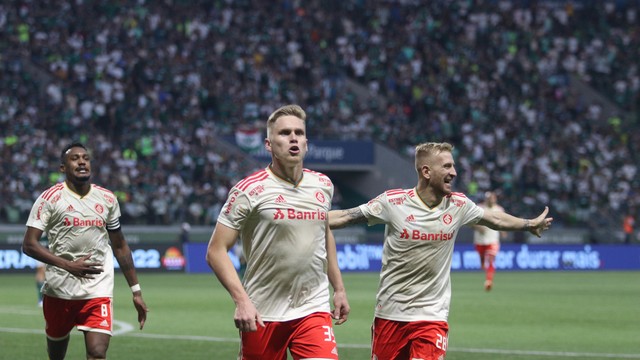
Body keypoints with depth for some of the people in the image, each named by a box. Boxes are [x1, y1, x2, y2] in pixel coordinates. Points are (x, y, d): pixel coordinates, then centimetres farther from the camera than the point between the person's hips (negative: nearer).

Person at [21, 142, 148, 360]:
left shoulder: (108, 199, 7)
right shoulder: (50, 198, -5)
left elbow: (119, 247, 15)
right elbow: (29, 245, -10)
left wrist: (136, 291, 13)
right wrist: (68, 265, -19)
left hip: (98, 292, 1)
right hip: (59, 290, -1)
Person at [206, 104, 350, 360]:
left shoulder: (323, 185, 7)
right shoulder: (250, 190, -9)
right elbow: (216, 250, -10)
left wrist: (338, 288, 23)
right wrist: (241, 300, -21)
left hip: (314, 309, 3)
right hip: (263, 315, -3)